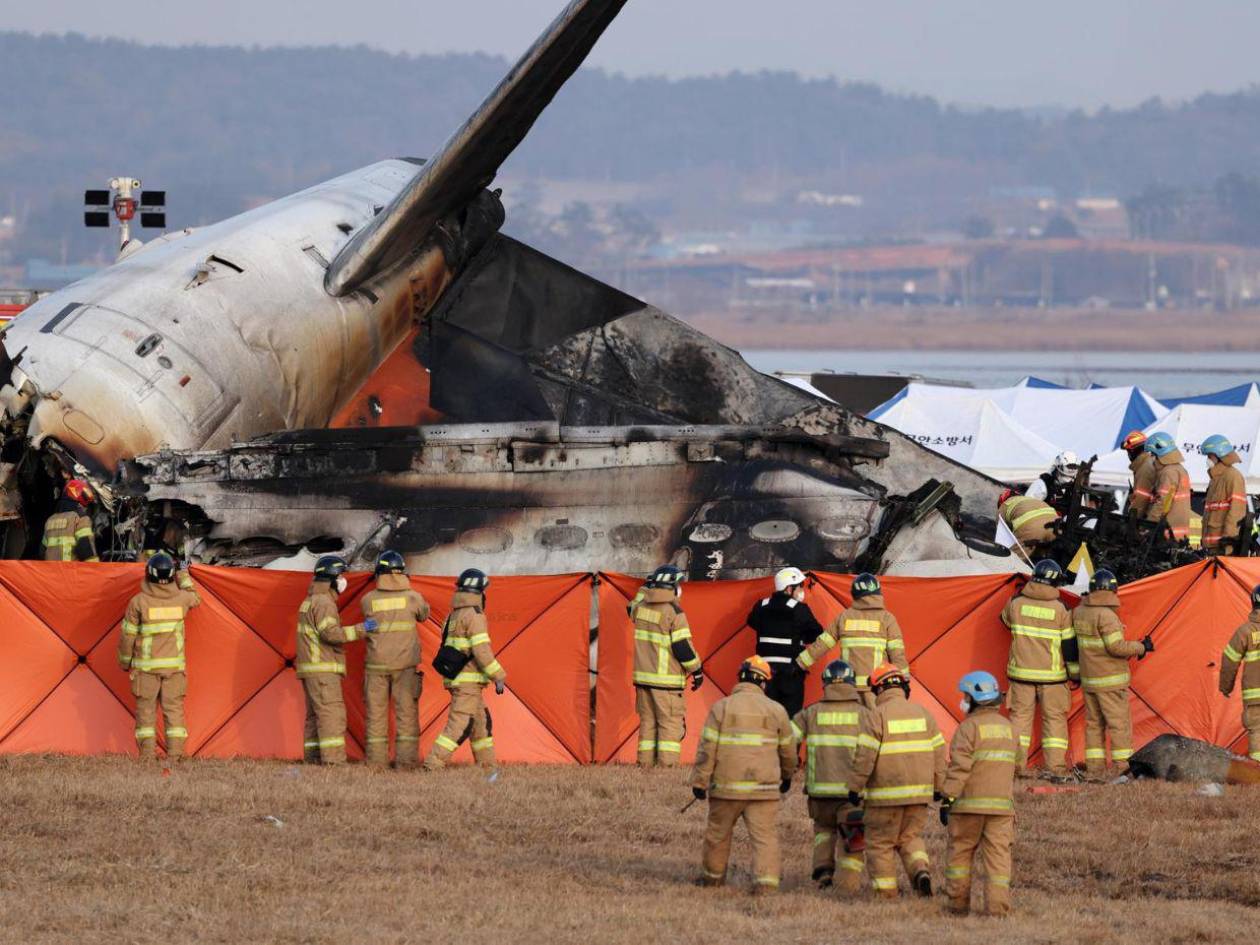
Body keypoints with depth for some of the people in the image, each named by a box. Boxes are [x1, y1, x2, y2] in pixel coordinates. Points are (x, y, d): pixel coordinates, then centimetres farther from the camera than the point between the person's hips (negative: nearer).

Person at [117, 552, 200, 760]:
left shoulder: (139, 602, -9)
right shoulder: (181, 598, -3)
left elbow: (128, 634, -3)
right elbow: (195, 598, 22)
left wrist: (125, 662, 11)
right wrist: (183, 577, 32)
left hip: (146, 665, -2)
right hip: (174, 665, 2)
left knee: (146, 707, 5)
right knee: (174, 707, 7)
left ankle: (147, 753, 1)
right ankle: (175, 753, 2)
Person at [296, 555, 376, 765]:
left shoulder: (309, 602, 20)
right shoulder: (324, 602, -12)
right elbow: (330, 633, -23)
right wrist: (360, 629, -19)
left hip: (309, 669, 10)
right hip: (323, 669, -10)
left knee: (315, 715, 10)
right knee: (331, 713, -14)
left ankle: (312, 757, 10)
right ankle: (333, 759, -21)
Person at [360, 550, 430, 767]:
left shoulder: (368, 600, -5)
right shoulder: (413, 598, -5)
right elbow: (424, 614, 15)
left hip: (376, 665, 1)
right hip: (405, 665, -1)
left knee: (376, 713, 7)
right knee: (406, 713, 3)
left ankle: (376, 761, 6)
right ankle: (406, 760, -1)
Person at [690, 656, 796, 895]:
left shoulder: (721, 707, -1)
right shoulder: (775, 710, 3)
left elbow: (707, 748, -5)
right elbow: (788, 749, 13)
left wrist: (699, 781, 0)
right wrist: (787, 776, 31)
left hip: (727, 785, 0)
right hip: (764, 786, 0)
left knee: (718, 832, 18)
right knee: (765, 836, -1)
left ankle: (713, 875, 32)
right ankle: (766, 880, -14)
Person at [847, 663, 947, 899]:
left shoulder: (876, 717, -10)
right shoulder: (922, 713, 6)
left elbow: (864, 756, -15)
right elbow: (938, 753, 9)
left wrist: (855, 788, -6)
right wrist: (938, 787, 17)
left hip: (886, 795, -5)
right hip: (919, 791, 5)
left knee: (880, 843, 7)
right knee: (910, 838, 19)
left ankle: (886, 895, 5)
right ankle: (921, 870, -8)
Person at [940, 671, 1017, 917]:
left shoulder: (969, 727, -8)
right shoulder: (1008, 727, 12)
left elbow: (959, 767, -15)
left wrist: (947, 799, -13)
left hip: (970, 804, -5)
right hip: (1002, 804, 5)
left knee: (960, 852, 9)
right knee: (998, 854, 2)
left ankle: (958, 903, 11)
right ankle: (997, 907, -6)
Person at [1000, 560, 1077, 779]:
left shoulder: (1016, 602, -3)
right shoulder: (1059, 608, -8)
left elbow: (1006, 620, 19)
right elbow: (1069, 644, -4)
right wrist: (1075, 673, 5)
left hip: (1021, 672, 2)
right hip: (1051, 674, -2)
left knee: (1020, 715, 8)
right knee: (1054, 718, 5)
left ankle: (1017, 766, 4)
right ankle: (1056, 767, 1)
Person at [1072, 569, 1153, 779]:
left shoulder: (1079, 612, 6)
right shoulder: (1106, 615, -18)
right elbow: (1116, 646, -20)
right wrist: (1141, 647, -7)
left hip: (1088, 680, 8)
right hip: (1110, 680, -8)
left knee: (1094, 723, 12)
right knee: (1119, 724, -3)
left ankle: (1093, 770, 12)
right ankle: (1123, 769, -5)